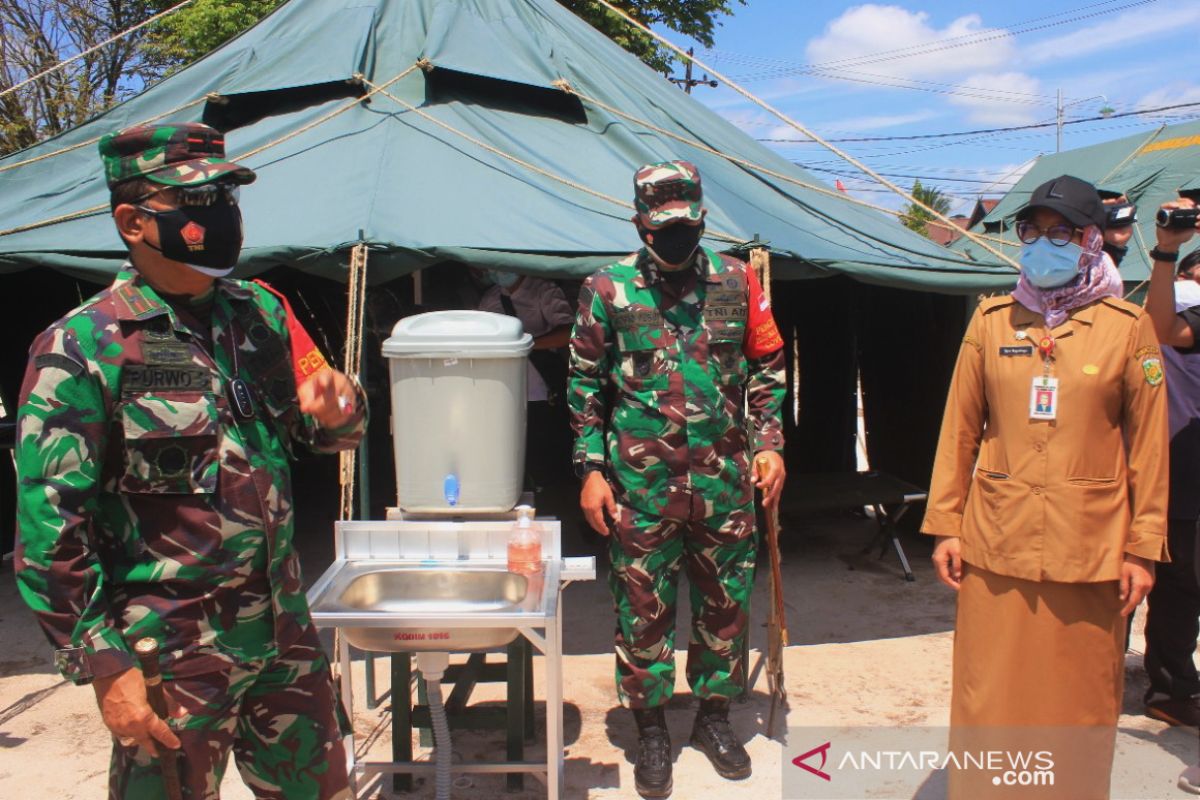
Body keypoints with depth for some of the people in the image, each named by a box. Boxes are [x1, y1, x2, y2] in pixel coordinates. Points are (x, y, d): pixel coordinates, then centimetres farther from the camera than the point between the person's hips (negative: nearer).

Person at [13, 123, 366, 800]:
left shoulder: (261, 312, 3)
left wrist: (338, 409, -10)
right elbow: (50, 527, -14)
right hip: (170, 658, -5)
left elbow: (322, 430, 14)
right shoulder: (82, 347, -13)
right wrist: (105, 666, -14)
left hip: (286, 635, 6)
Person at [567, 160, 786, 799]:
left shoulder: (736, 281, 3)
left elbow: (766, 366, 10)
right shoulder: (608, 289, -3)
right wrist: (591, 470, -3)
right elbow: (585, 384, 1)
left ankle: (714, 715, 35)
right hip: (641, 482, -2)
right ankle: (650, 728, 28)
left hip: (724, 478, 2)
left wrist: (768, 443, 1)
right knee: (643, 609, 8)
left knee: (726, 602, 14)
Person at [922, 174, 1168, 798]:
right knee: (988, 699, 8)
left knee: (1080, 700, 11)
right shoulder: (992, 320, 4)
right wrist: (946, 525, 2)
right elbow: (959, 430, 4)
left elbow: (1148, 445, 2)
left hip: (1090, 547, -1)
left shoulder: (1128, 326, 1)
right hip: (996, 542, 1)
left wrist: (1143, 548, -1)